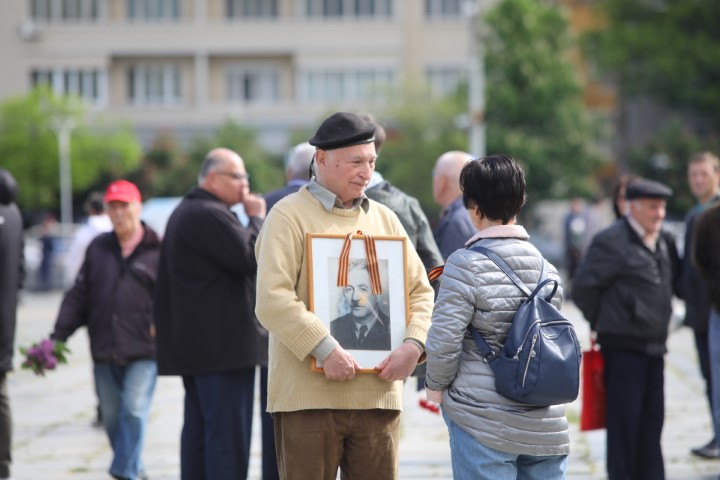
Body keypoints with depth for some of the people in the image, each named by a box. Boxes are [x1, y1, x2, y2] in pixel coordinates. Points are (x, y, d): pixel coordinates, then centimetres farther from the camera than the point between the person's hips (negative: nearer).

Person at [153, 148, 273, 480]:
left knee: (199, 428, 11)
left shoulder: (184, 213, 20)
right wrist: (257, 218, -4)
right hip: (223, 343, -11)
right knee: (228, 429, -10)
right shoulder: (210, 215, -15)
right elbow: (250, 258, -18)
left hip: (192, 341, 11)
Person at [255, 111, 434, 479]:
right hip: (309, 396, -5)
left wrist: (413, 344, -4)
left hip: (378, 395, 5)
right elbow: (272, 300, -13)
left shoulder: (384, 219, 16)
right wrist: (325, 349, -22)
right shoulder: (289, 216, -2)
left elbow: (420, 292, 15)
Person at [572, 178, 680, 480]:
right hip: (623, 346, -7)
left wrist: (659, 321, 15)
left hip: (654, 345, 7)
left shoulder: (664, 243, 10)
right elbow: (583, 287, -12)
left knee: (652, 421, 11)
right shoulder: (611, 242, -12)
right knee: (623, 421, -3)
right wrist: (604, 322, -1)